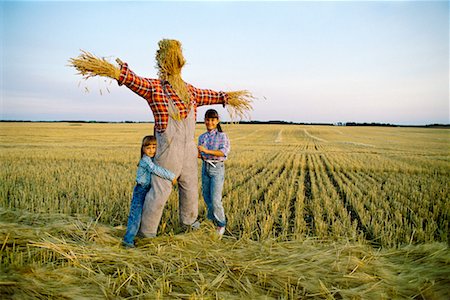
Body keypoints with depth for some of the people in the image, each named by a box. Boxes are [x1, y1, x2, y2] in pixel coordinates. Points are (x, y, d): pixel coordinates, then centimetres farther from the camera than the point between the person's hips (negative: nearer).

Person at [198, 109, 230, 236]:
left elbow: (224, 152, -20)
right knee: (206, 197, 12)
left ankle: (221, 224, 13)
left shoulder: (222, 136, -6)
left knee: (215, 199, -7)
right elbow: (201, 155, 12)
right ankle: (212, 220, 32)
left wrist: (207, 151, -28)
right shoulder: (202, 137, 8)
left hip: (217, 168, -5)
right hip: (205, 167, 5)